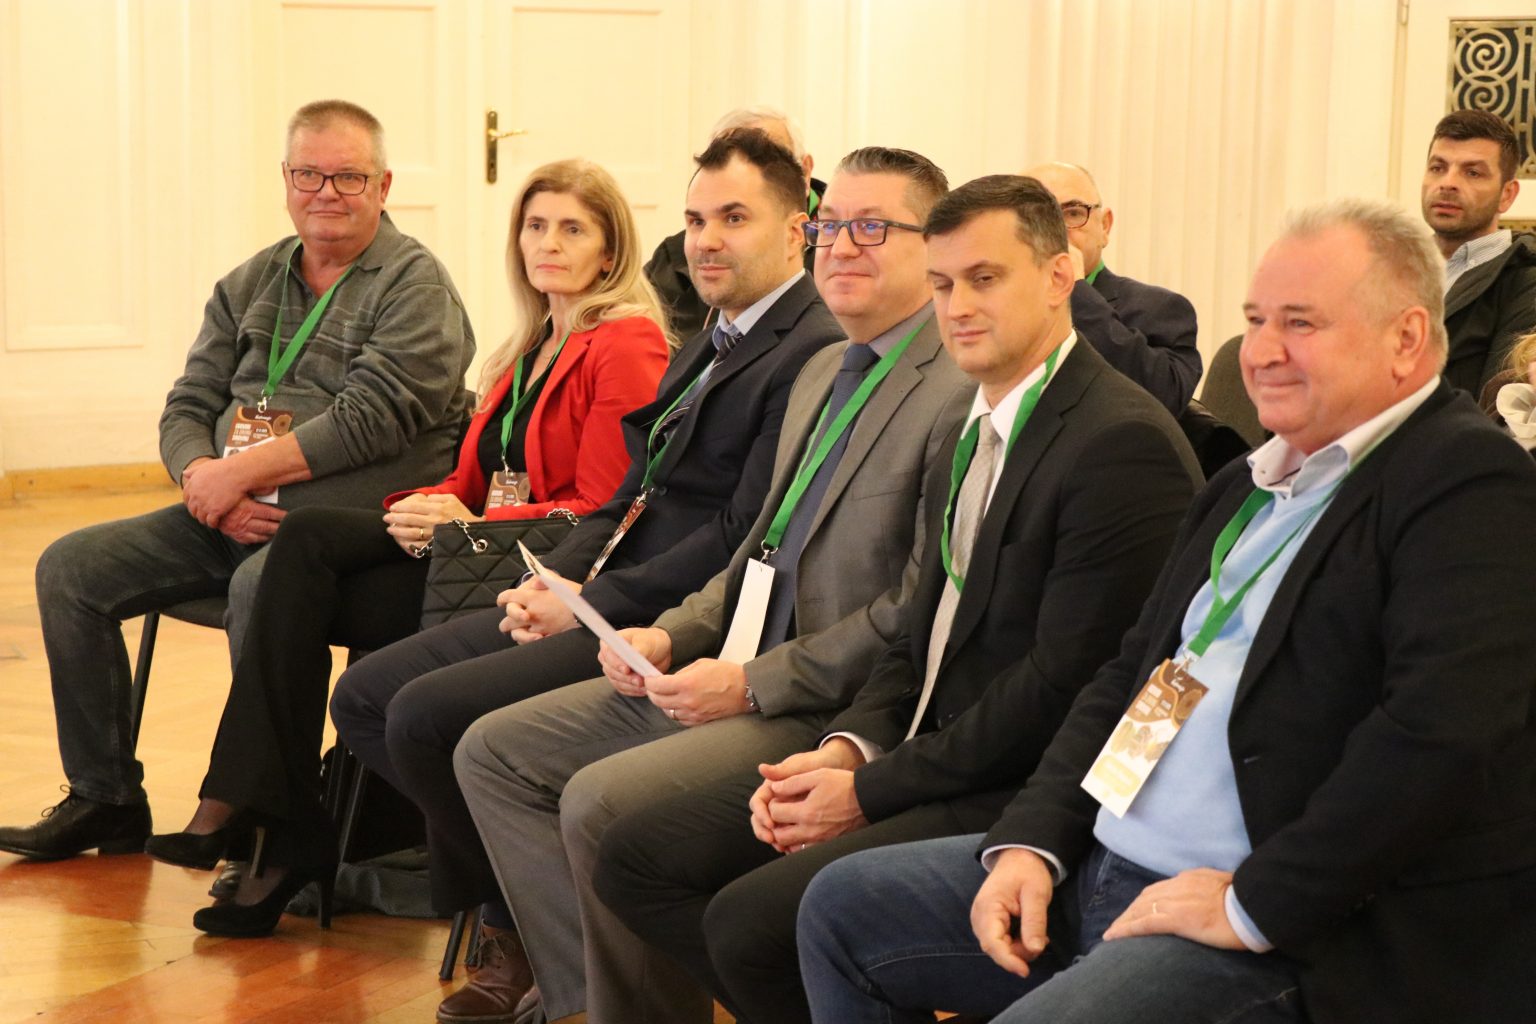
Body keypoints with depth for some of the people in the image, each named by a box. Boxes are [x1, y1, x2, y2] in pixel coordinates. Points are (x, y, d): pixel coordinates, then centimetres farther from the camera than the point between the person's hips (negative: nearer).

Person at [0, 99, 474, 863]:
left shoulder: (414, 283, -4)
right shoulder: (249, 285, 17)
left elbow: (372, 417, -16)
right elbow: (187, 408, 13)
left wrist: (242, 471, -16)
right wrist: (201, 476, -10)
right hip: (231, 519, 7)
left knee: (260, 585, -37)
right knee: (70, 568, -4)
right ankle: (105, 801, 5)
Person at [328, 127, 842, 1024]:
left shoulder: (815, 355, -13)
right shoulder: (708, 348, 20)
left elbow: (745, 538, -20)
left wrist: (590, 603, -16)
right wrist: (556, 579, 0)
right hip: (591, 603, 10)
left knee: (429, 714, -20)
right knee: (367, 696, 4)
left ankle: (521, 926, 2)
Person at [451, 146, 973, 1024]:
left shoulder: (960, 396, -14)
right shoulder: (823, 373, 17)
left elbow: (922, 615, -19)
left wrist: (755, 683, -17)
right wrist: (672, 636, 5)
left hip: (832, 709, -10)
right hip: (740, 669, 10)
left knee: (602, 800, -27)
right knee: (493, 751, 4)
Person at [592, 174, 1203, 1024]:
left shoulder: (1122, 443, -15)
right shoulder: (972, 438, 17)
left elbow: (1061, 685, -19)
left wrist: (871, 790, -15)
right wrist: (847, 747, -1)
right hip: (923, 761, 10)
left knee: (751, 917, -26)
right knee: (636, 857, 2)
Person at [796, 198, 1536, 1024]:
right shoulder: (1249, 486, 17)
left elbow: (1449, 730, -26)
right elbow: (1132, 673, 18)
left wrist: (1255, 905, -23)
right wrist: (1032, 842, 4)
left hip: (1289, 933, -9)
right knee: (842, 906, 12)